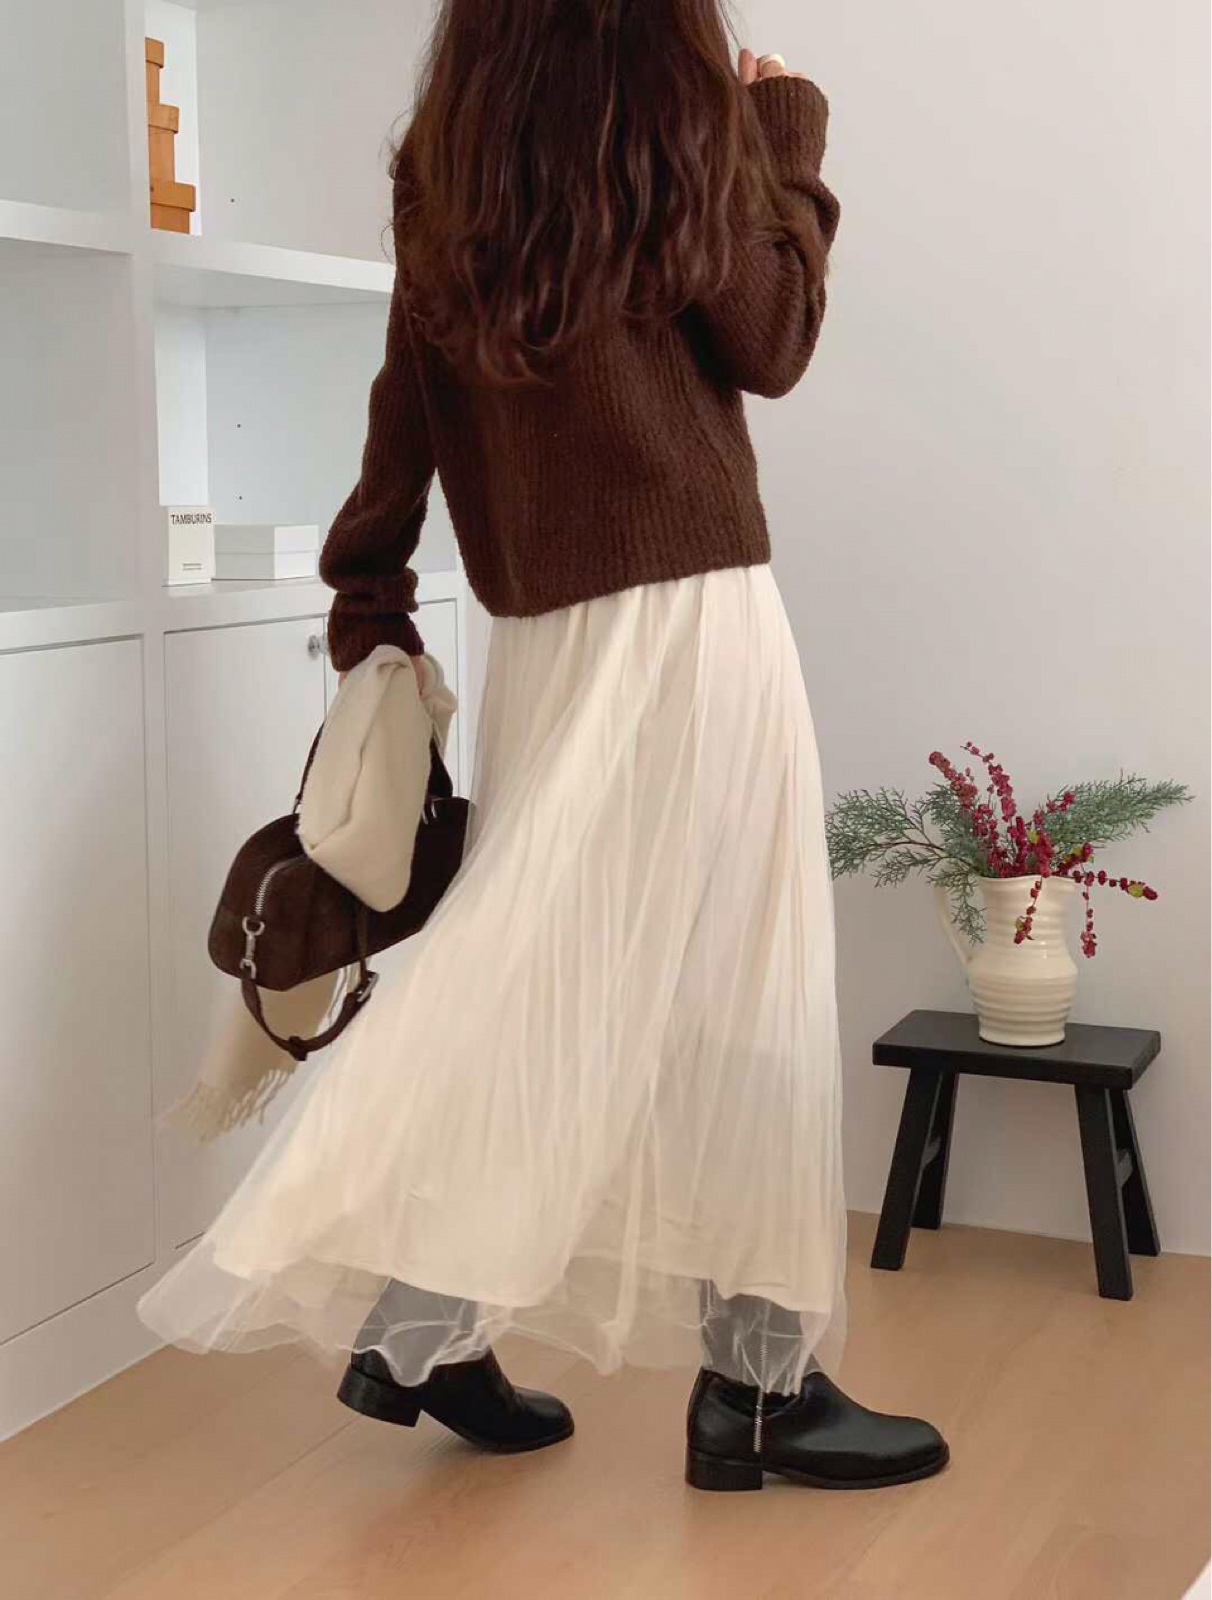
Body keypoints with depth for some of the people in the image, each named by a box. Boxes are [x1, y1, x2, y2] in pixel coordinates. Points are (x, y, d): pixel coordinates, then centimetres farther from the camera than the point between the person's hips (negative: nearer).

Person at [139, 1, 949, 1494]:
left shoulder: (445, 155, 11)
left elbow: (404, 409, 11)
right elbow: (769, 345, -1)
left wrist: (369, 611, 15)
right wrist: (788, 147, 10)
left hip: (540, 631, 6)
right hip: (684, 612, -6)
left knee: (537, 977, 12)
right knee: (728, 986, 0)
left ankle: (418, 1324, 15)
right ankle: (756, 1374, 9)